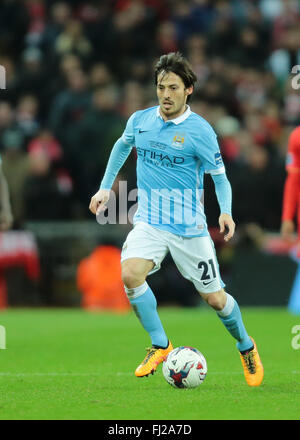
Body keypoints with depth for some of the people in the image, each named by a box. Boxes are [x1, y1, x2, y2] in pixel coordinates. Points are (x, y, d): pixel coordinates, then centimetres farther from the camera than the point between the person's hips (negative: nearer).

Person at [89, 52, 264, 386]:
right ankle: (160, 346, -7)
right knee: (130, 274, -25)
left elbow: (219, 176, -5)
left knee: (215, 299, 2)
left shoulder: (199, 130, -11)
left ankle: (246, 346, 33)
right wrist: (105, 188, 21)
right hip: (149, 221, 3)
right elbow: (122, 147, 24)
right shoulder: (140, 120, 2)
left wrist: (226, 212, -23)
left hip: (188, 226, -3)